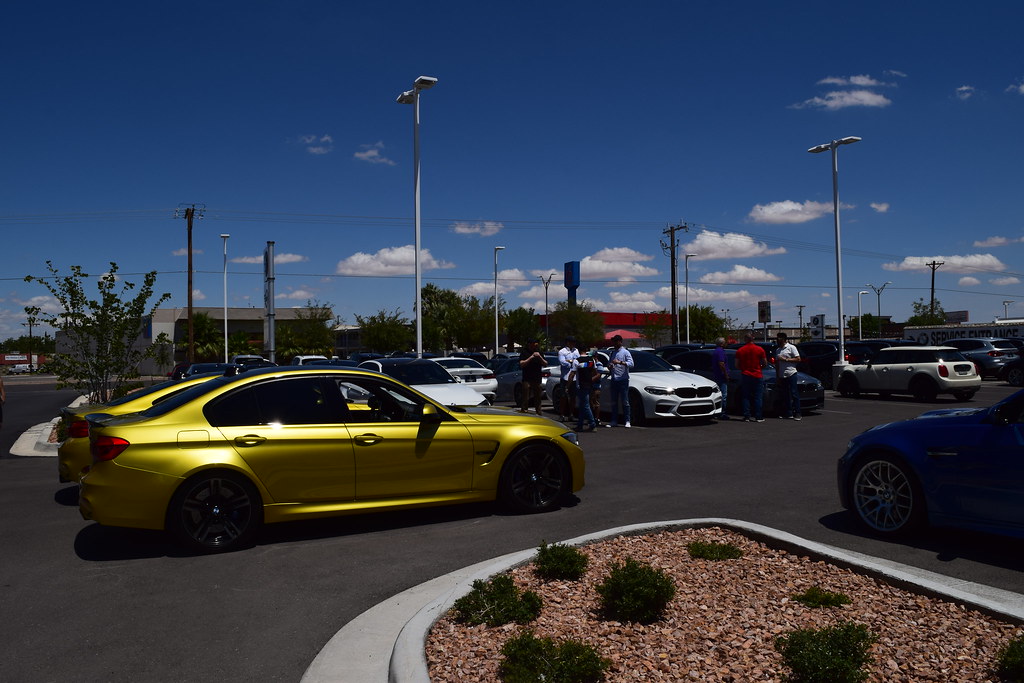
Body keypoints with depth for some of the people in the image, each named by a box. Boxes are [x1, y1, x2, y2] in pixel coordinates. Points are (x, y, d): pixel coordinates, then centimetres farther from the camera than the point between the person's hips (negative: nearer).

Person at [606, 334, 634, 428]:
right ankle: (614, 421, 11)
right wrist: (610, 365, 4)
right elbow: (610, 363, 28)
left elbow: (631, 363, -14)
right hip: (614, 380, 6)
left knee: (625, 402, -4)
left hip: (623, 379, -6)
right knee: (614, 402, 7)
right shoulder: (613, 352, 17)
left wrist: (620, 362, -25)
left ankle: (627, 421, 1)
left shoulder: (625, 352, -2)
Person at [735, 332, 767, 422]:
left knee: (746, 397, 6)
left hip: (745, 375, 1)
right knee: (757, 397, 4)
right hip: (757, 376, -1)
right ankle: (758, 417, 3)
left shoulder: (740, 350, -1)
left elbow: (737, 365, 4)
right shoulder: (760, 350, -4)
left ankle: (747, 416, 3)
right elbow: (765, 363, 1)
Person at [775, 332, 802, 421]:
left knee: (794, 394, -6)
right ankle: (789, 414, 8)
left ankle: (797, 413, -5)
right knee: (785, 396, 5)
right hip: (782, 376, 6)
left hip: (791, 374, -6)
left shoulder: (791, 347, -2)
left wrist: (786, 359, -13)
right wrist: (777, 376, 14)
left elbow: (798, 359, -8)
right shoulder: (778, 350, 16)